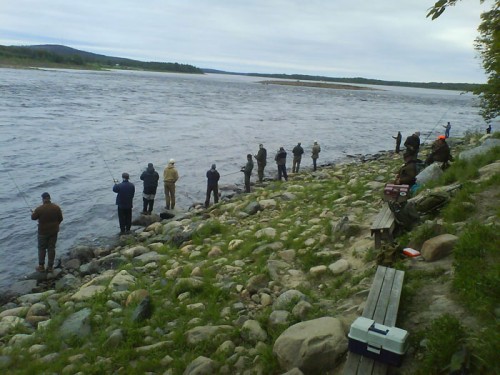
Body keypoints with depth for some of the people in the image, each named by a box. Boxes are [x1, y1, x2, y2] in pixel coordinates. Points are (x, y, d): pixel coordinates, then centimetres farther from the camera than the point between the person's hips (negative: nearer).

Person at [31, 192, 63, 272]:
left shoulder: (39, 209, -18)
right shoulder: (56, 208, -8)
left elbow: (33, 217, -3)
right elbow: (60, 219, 1)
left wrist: (32, 213, 21)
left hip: (43, 232, -3)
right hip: (54, 231, 3)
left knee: (42, 248, 13)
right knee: (51, 248, 10)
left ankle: (41, 266, 20)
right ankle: (50, 267, 17)